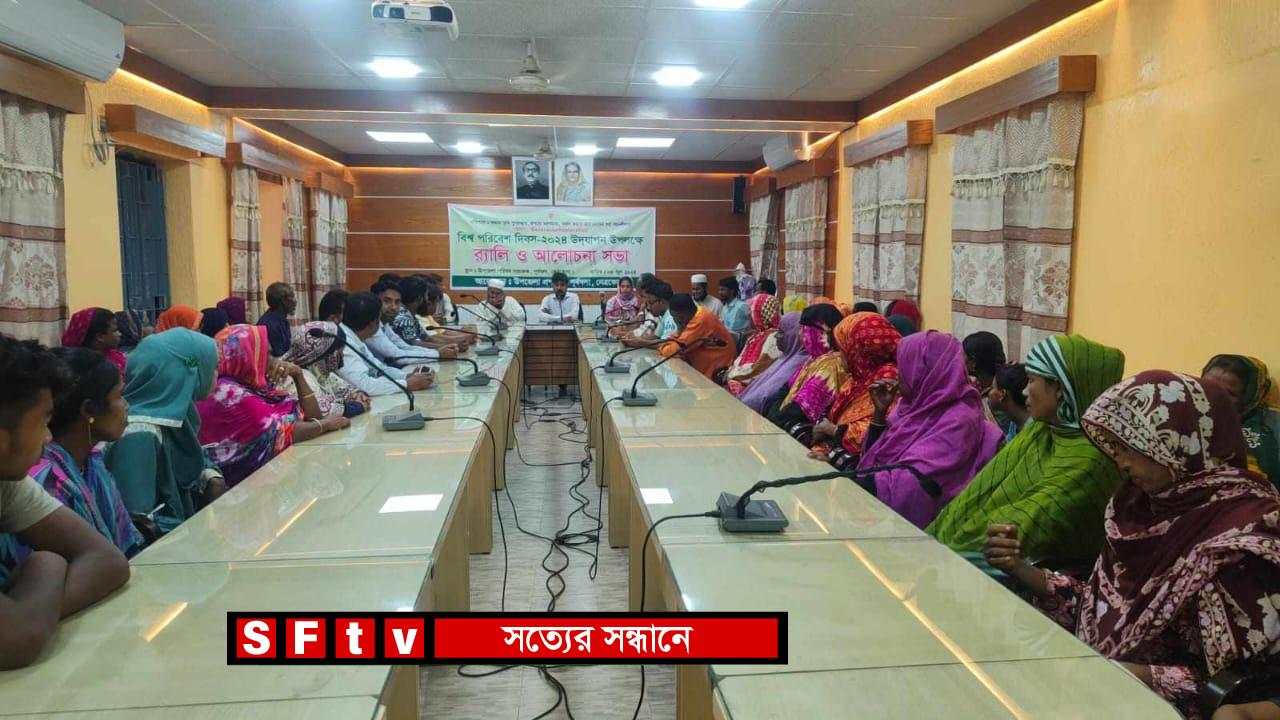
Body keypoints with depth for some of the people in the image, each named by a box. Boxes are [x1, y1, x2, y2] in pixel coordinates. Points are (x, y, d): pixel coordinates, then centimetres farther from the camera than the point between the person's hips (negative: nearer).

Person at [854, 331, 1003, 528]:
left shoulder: (958, 421, -15)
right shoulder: (917, 404, 9)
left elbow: (910, 484, -24)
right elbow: (874, 455, 15)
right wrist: (880, 411, 1)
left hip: (909, 517, -7)